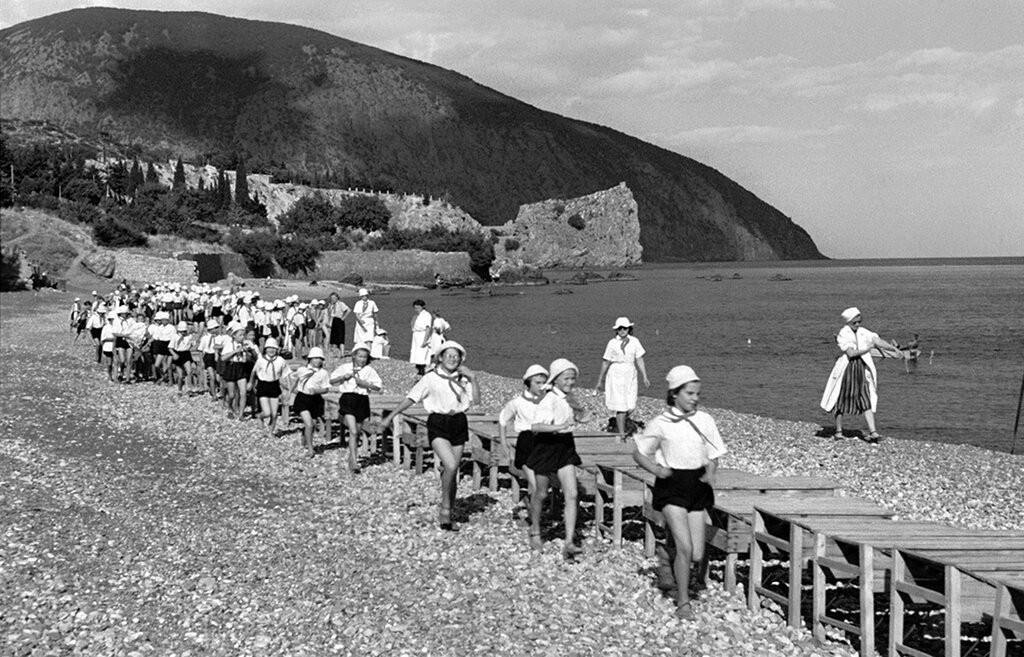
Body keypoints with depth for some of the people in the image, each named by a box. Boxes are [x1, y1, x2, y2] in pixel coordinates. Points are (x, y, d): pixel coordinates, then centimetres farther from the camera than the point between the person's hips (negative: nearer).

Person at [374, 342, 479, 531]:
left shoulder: (462, 378, 5)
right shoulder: (431, 378, -4)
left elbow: (476, 400, -2)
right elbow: (410, 398, -3)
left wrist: (473, 379, -9)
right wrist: (389, 417, -5)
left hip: (459, 424, 4)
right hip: (438, 424, -4)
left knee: (453, 471, 7)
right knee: (451, 465, -23)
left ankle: (447, 513, 22)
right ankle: (445, 509, -6)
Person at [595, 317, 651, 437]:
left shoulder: (634, 342, 3)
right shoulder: (612, 343, -3)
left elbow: (639, 361, 5)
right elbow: (605, 363, 4)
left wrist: (645, 378, 1)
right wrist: (600, 381, 8)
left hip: (630, 376, 3)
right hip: (616, 376, -3)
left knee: (630, 407, 0)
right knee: (620, 407, -6)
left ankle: (620, 423, 28)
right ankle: (621, 434, 0)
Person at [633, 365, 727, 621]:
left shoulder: (705, 421, 4)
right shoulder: (661, 424, -4)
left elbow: (713, 457, 10)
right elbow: (638, 453, 3)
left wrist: (710, 474, -10)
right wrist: (655, 469, -15)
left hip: (697, 487, 3)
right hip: (672, 486, -3)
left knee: (697, 556, 1)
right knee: (685, 547, -14)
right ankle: (683, 601, 3)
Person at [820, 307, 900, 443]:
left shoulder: (863, 332, 4)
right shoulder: (844, 333, -9)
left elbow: (878, 341, -8)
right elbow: (850, 353, -18)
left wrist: (894, 349, -21)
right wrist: (868, 348, -24)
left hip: (862, 368, 3)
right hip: (846, 369, -3)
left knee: (866, 402, -5)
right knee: (842, 399, 9)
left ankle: (873, 432, -11)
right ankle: (838, 431, 22)